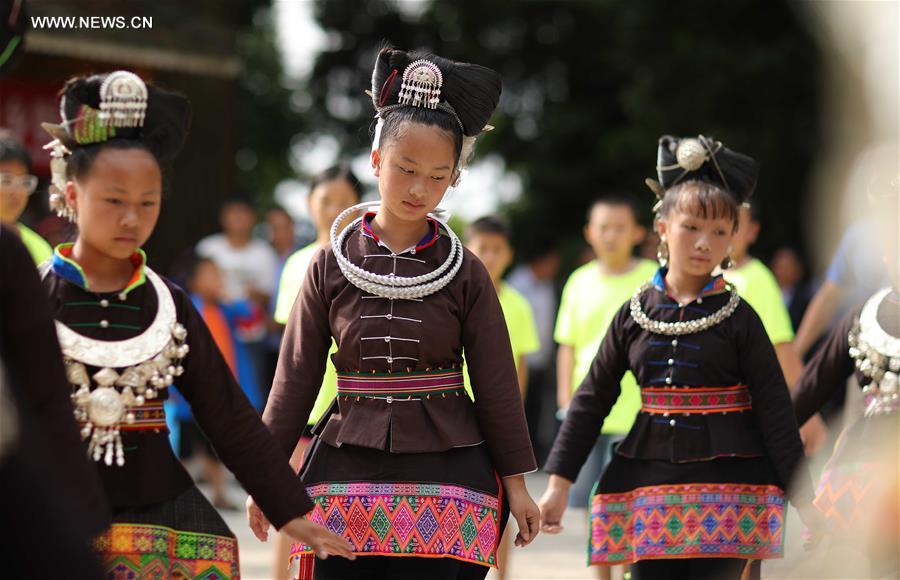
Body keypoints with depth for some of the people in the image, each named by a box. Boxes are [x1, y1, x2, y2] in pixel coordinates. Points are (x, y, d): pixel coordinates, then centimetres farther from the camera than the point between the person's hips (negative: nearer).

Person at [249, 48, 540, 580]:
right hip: (350, 471, 1)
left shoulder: (465, 272, 0)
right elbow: (296, 377, 5)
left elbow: (496, 384, 4)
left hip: (444, 476, -1)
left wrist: (516, 482, 3)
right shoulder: (332, 264, 2)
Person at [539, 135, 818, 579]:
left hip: (727, 491, -3)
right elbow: (592, 400, 8)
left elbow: (775, 413, -2)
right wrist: (559, 483, 4)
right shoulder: (633, 314, 4)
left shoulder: (738, 318, -2)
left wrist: (804, 501, -5)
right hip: (649, 489, 3)